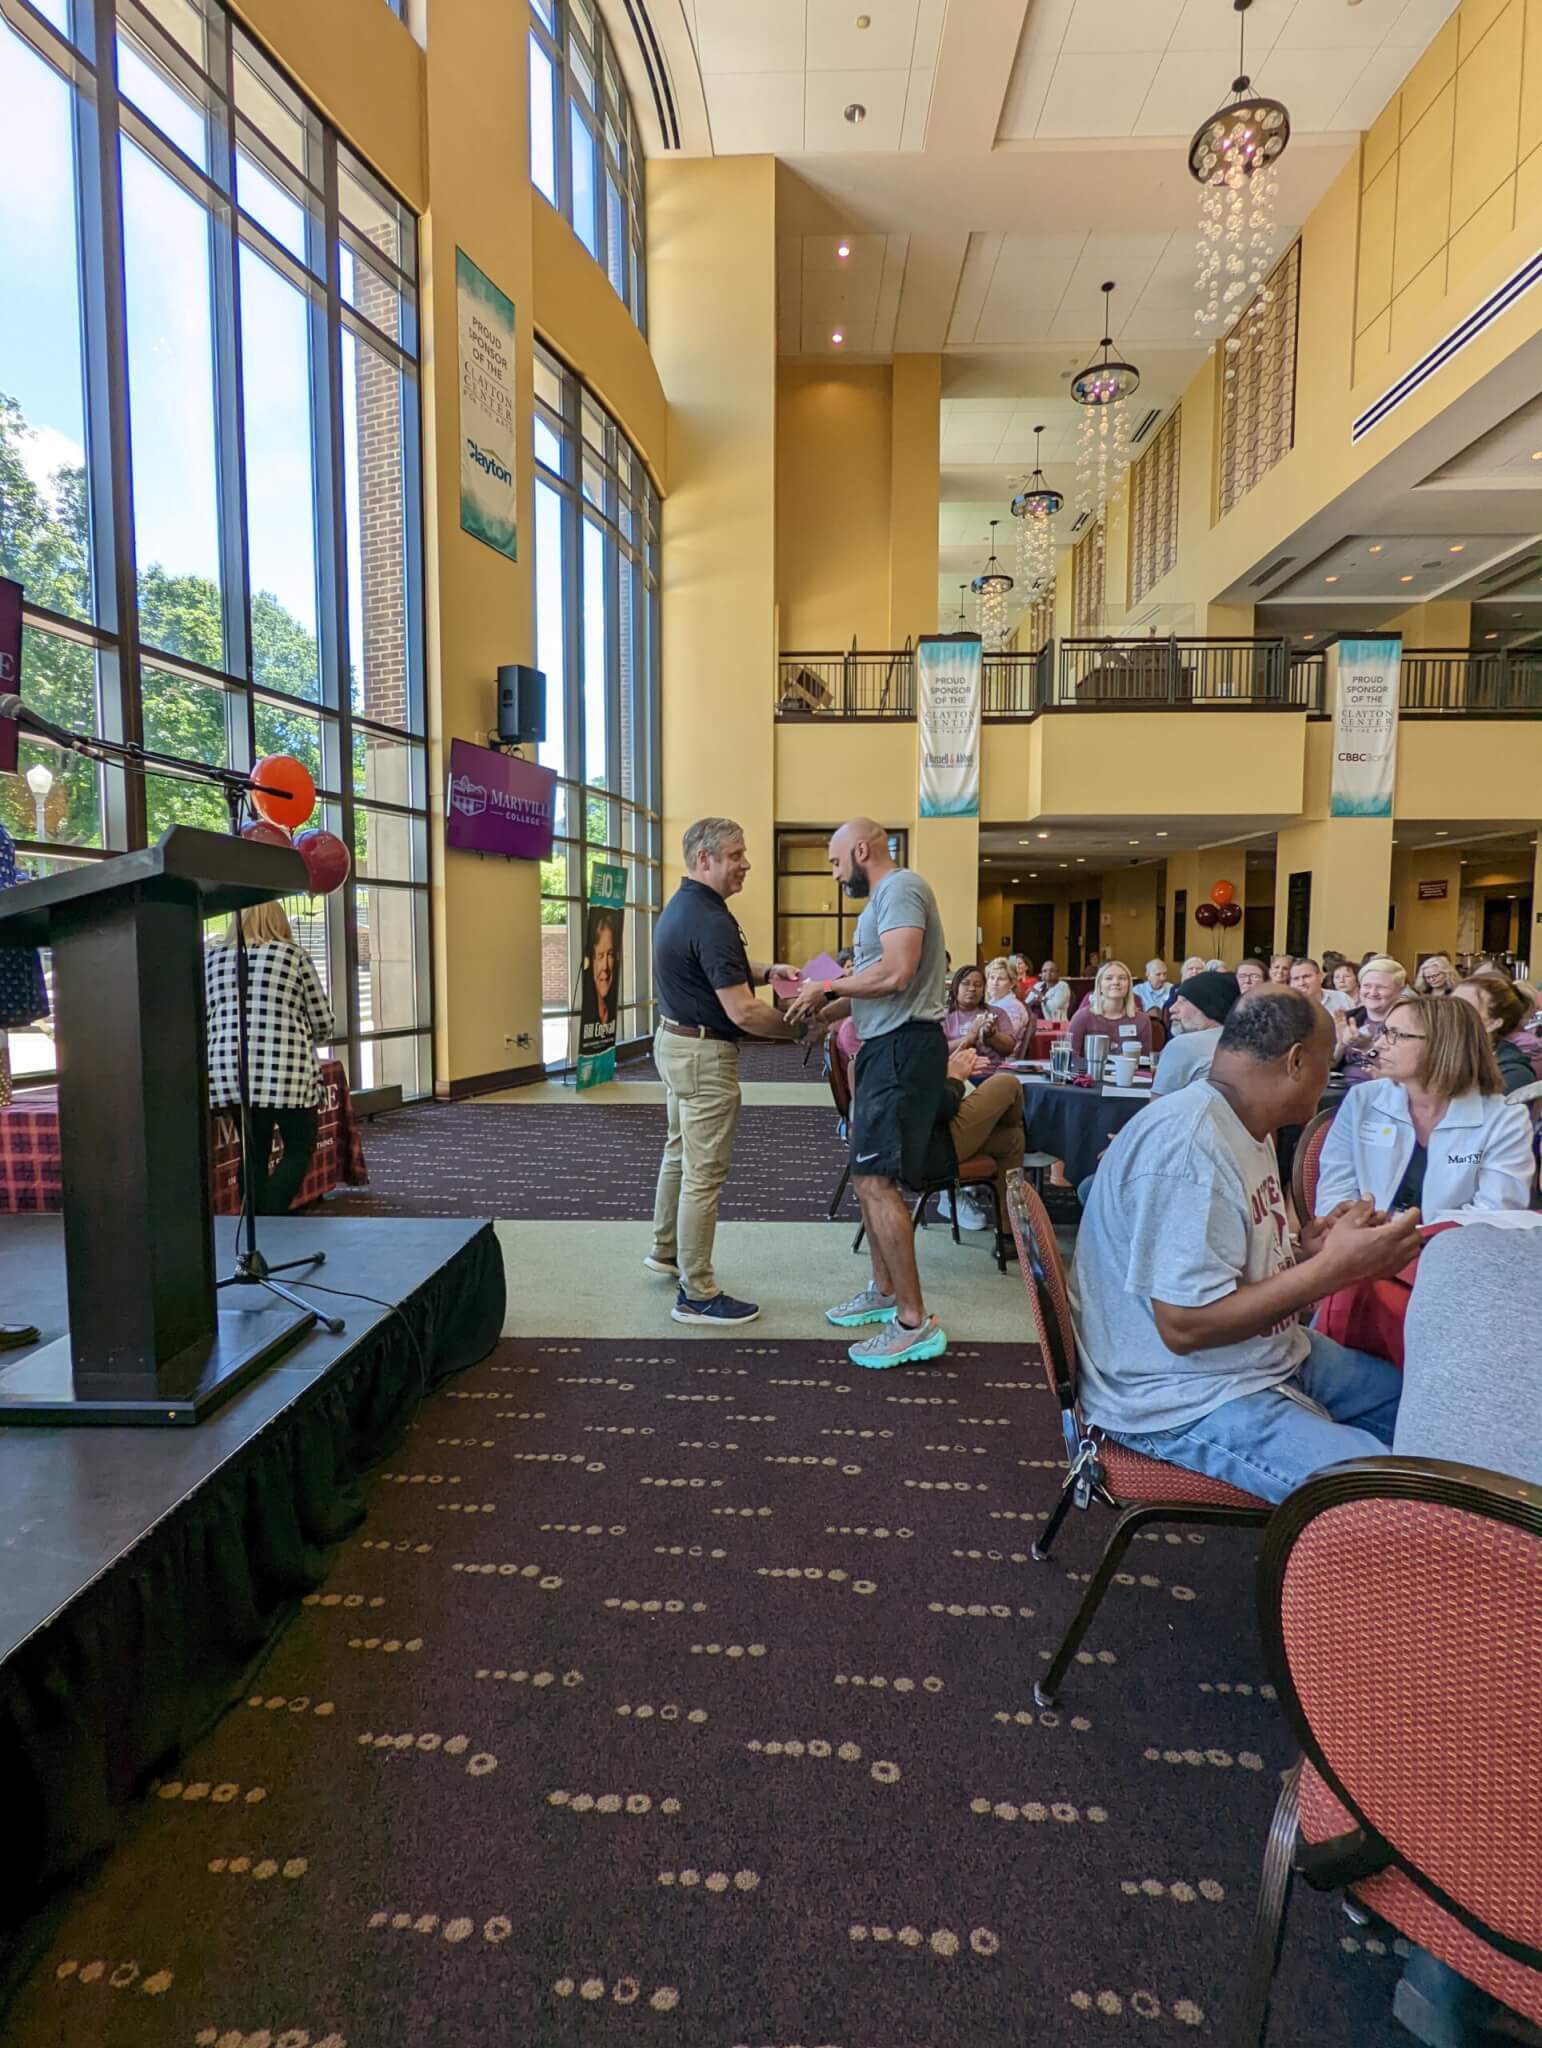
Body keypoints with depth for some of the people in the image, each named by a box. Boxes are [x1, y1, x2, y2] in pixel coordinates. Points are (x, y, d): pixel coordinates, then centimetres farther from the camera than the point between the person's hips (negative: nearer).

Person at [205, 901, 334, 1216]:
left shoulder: (212, 957, 13)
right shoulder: (293, 955, 3)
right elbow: (324, 1024, 5)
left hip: (229, 1071, 4)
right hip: (285, 1071, -4)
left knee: (254, 1152, 17)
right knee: (299, 1149, 9)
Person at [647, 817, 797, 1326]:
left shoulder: (682, 904, 8)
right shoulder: (710, 920, -25)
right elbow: (743, 1012, -29)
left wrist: (767, 970, 5)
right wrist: (799, 1027, -15)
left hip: (676, 1041, 11)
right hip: (705, 1054, -11)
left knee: (680, 1151, 24)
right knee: (704, 1173, -2)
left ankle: (666, 1250, 42)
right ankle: (697, 1296, 8)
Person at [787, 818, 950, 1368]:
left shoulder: (900, 889, -13)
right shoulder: (885, 896, 20)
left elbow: (896, 974, -25)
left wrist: (828, 986, -12)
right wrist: (828, 1010, 9)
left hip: (903, 1048, -11)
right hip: (886, 1046, 11)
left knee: (876, 1180, -10)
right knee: (866, 1174, 17)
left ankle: (915, 1323, -3)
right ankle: (884, 1291, 30)